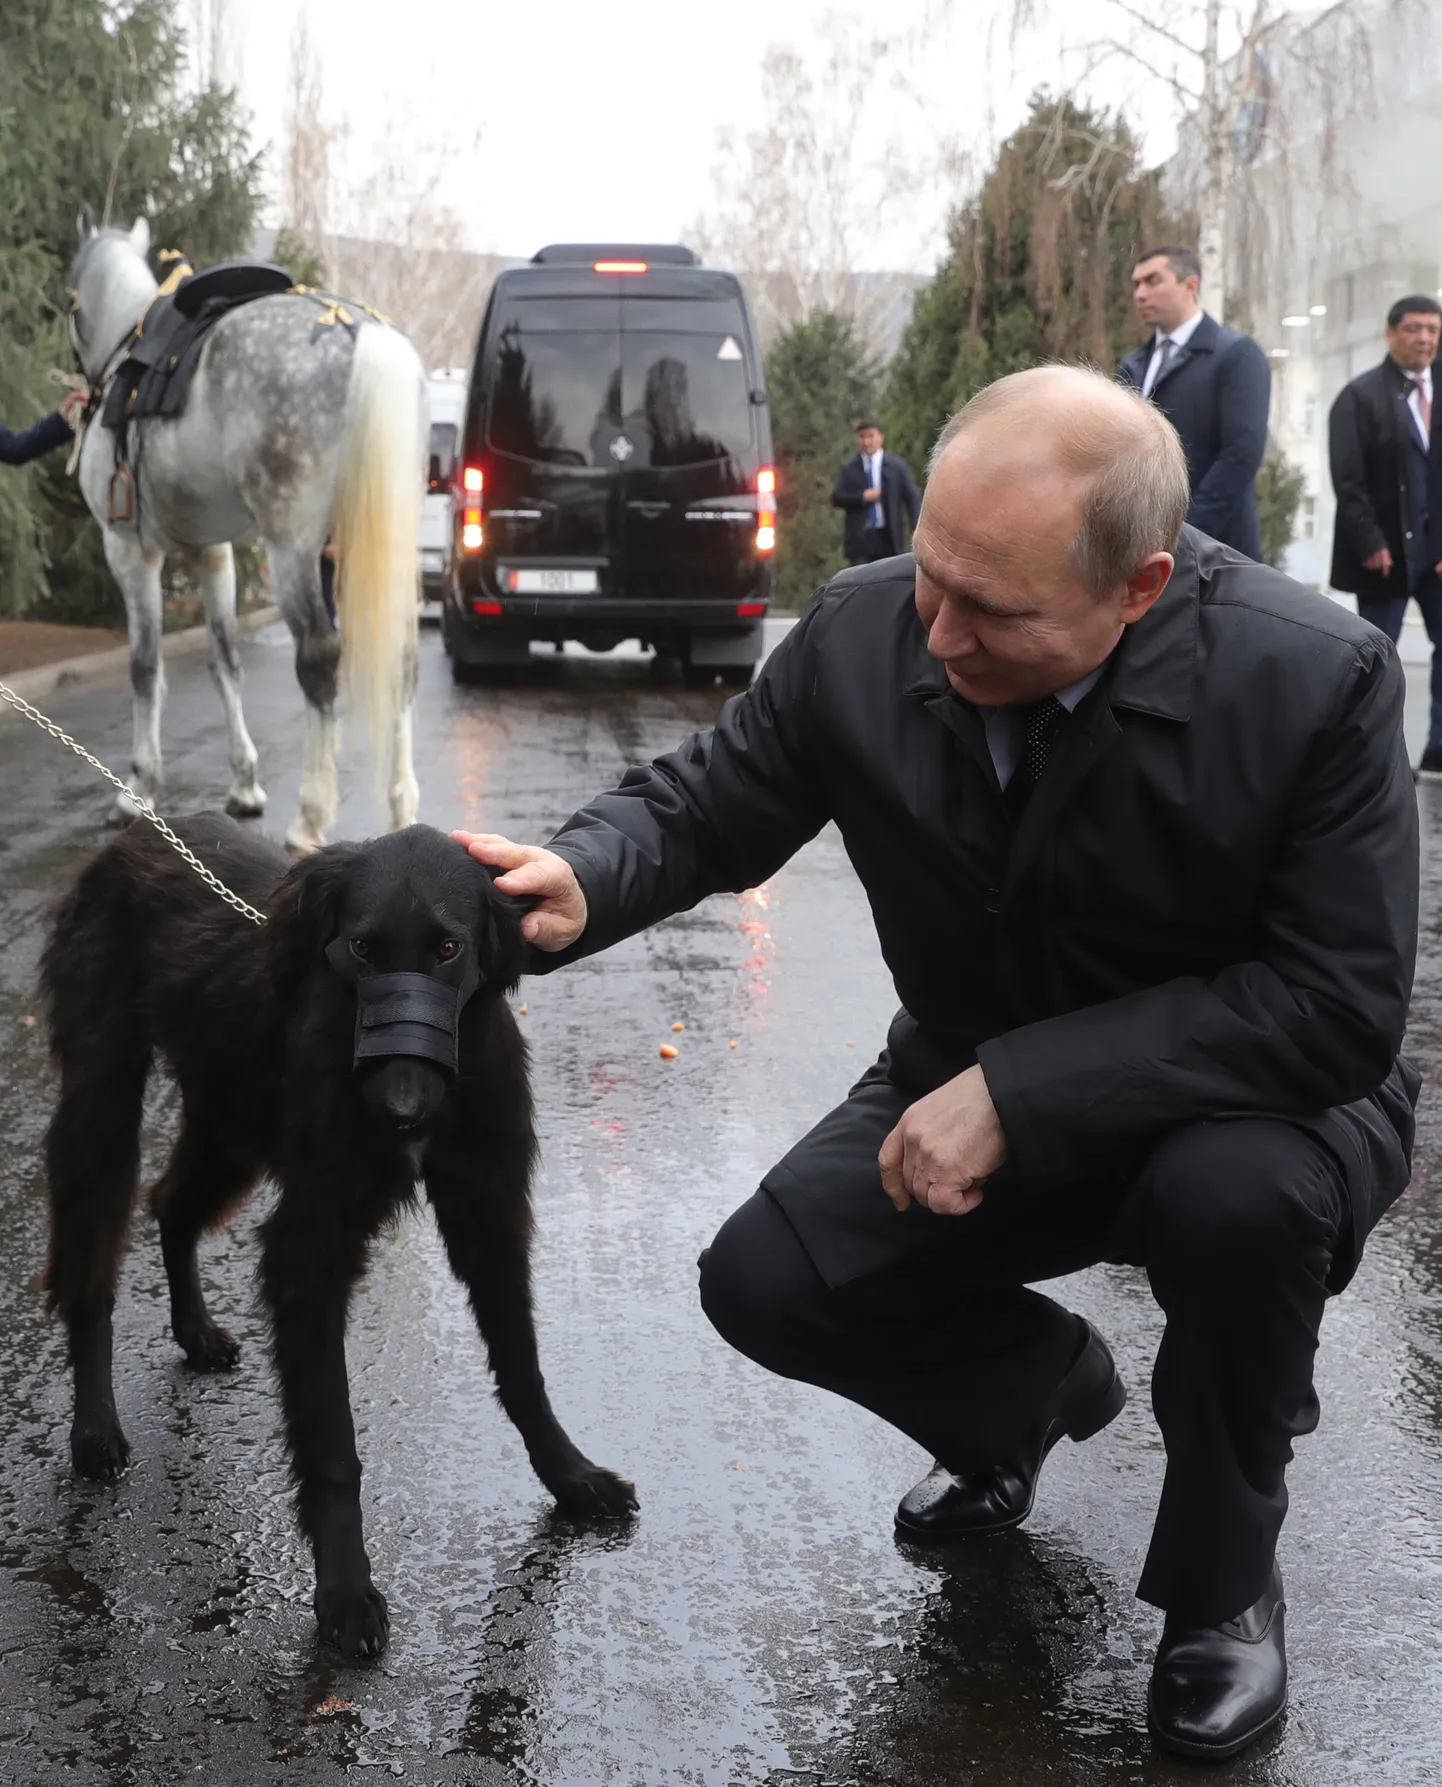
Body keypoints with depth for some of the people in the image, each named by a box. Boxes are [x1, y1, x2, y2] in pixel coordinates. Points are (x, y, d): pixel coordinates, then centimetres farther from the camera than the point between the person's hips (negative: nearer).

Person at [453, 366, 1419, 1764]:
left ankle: (1220, 1584, -4)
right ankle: (1039, 1380, 22)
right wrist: (579, 882, -27)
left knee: (1238, 1198, -36)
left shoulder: (1319, 679, -28)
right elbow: (708, 803, -2)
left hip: (1244, 1111, -4)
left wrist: (1022, 1092, -33)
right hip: (974, 1092, 4)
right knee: (765, 1283, -13)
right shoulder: (862, 636, -17)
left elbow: (1341, 1005, -28)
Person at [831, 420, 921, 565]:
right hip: (860, 539, 0)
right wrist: (862, 497, -14)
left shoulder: (897, 466, 4)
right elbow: (837, 499, 2)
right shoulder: (848, 469, 7)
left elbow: (912, 498, -1)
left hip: (889, 538, 0)